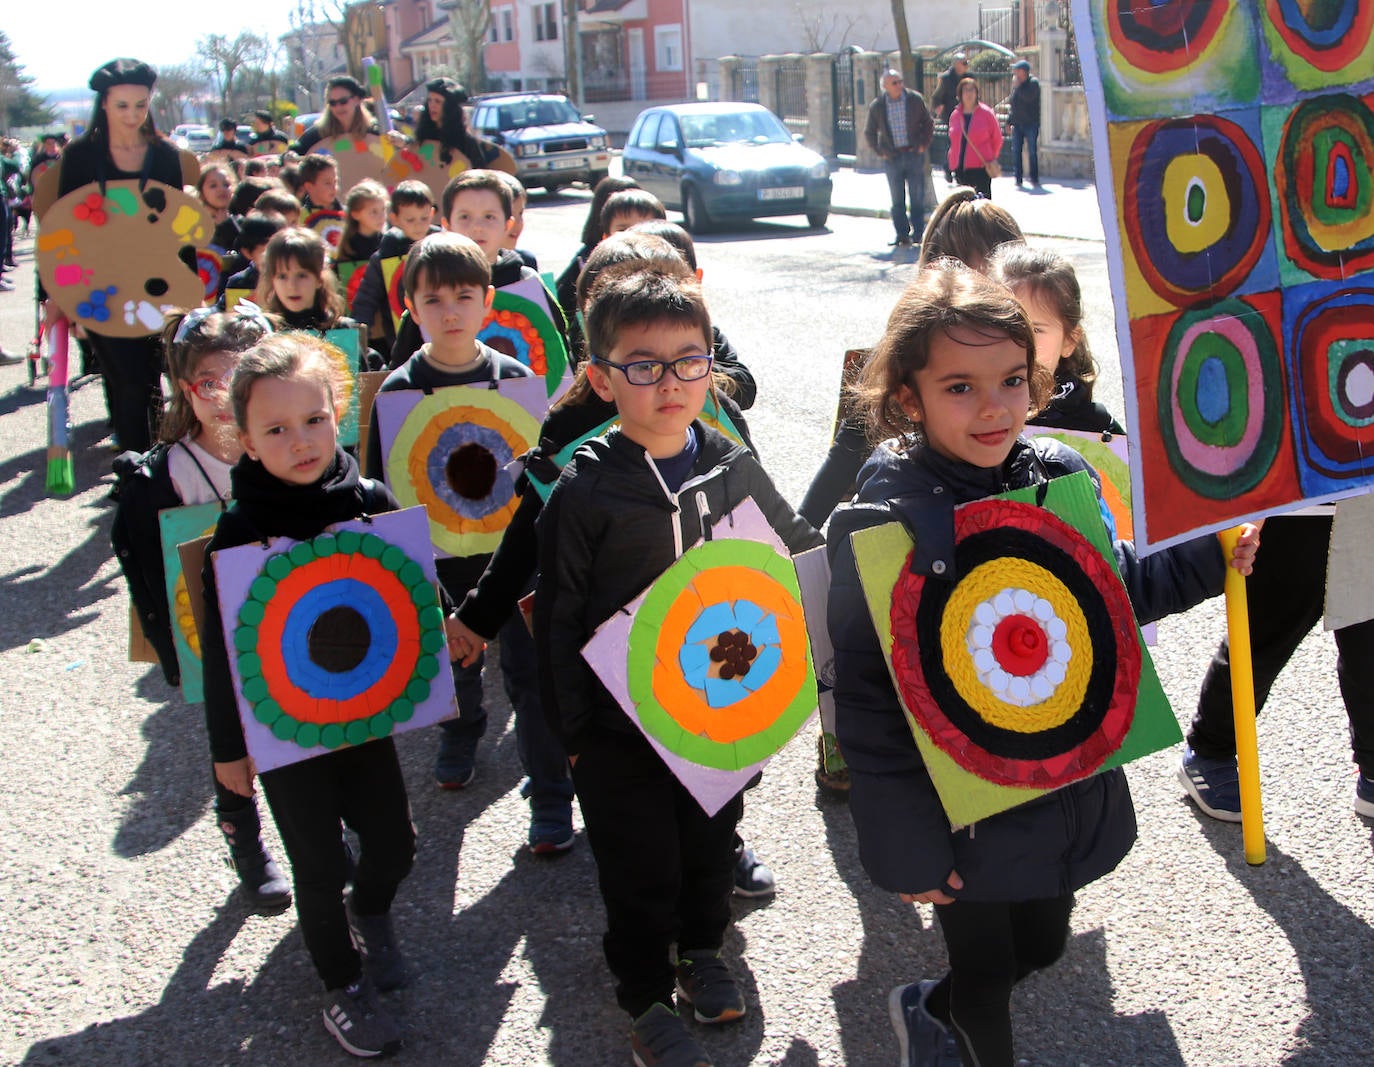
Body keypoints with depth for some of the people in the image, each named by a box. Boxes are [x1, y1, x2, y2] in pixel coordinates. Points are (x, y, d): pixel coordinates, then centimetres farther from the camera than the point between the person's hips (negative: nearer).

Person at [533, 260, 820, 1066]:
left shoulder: (734, 467, -4)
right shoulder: (584, 490, -15)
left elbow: (794, 550, 11)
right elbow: (559, 618, -9)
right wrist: (571, 725, -8)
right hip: (622, 721, -3)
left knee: (713, 843, 22)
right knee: (640, 868, 10)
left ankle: (702, 949, 49)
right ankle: (646, 999, 33)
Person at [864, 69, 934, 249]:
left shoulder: (915, 99, -1)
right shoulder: (877, 106, 0)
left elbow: (928, 123, 9)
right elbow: (869, 133, 11)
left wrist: (923, 145, 0)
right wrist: (880, 152, 2)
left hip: (914, 154, 0)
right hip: (892, 158, 0)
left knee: (917, 197, 1)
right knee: (897, 200, 3)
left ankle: (919, 232, 9)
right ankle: (902, 235, 8)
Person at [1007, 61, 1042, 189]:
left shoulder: (1033, 83, -6)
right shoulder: (1016, 84, 13)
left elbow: (1028, 97, -24)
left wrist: (1018, 86, -16)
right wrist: (1009, 121, 14)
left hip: (1031, 123, -6)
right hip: (1017, 124, 6)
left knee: (1032, 152, -2)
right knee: (1016, 151, 1)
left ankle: (1034, 179, 5)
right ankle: (1018, 180, 6)